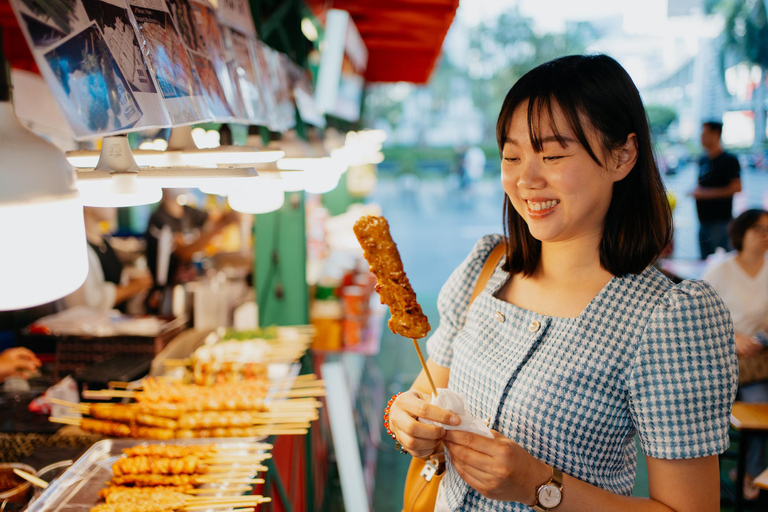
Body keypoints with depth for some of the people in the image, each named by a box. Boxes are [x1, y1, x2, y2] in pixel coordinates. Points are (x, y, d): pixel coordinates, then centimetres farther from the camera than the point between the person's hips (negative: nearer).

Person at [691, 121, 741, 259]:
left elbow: (736, 188, -15)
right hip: (704, 220, 7)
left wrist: (706, 193, -16)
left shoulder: (729, 160, -8)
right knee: (705, 259, 11)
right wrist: (696, 192, 2)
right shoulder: (703, 160, 14)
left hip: (720, 220, -7)